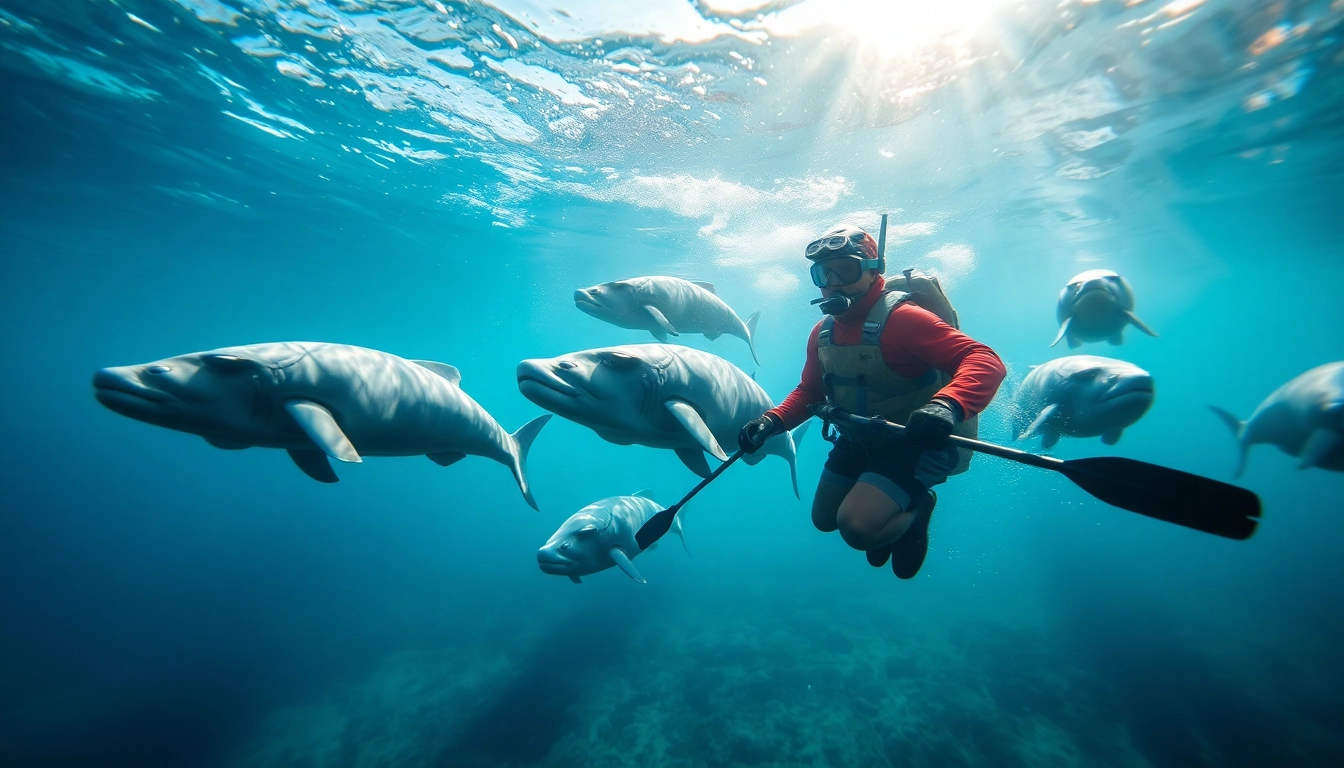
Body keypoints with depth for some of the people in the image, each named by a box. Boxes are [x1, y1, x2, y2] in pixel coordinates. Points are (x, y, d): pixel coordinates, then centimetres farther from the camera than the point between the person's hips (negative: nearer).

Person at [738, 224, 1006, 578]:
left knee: (858, 527, -22)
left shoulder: (901, 318, -25)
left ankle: (916, 512, 11)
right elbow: (810, 391, 6)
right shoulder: (822, 333, -1)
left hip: (917, 442, -7)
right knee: (824, 519, 17)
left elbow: (986, 361, -31)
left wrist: (947, 405, -51)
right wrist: (773, 420, -11)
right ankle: (889, 509, 42)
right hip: (859, 440, 8)